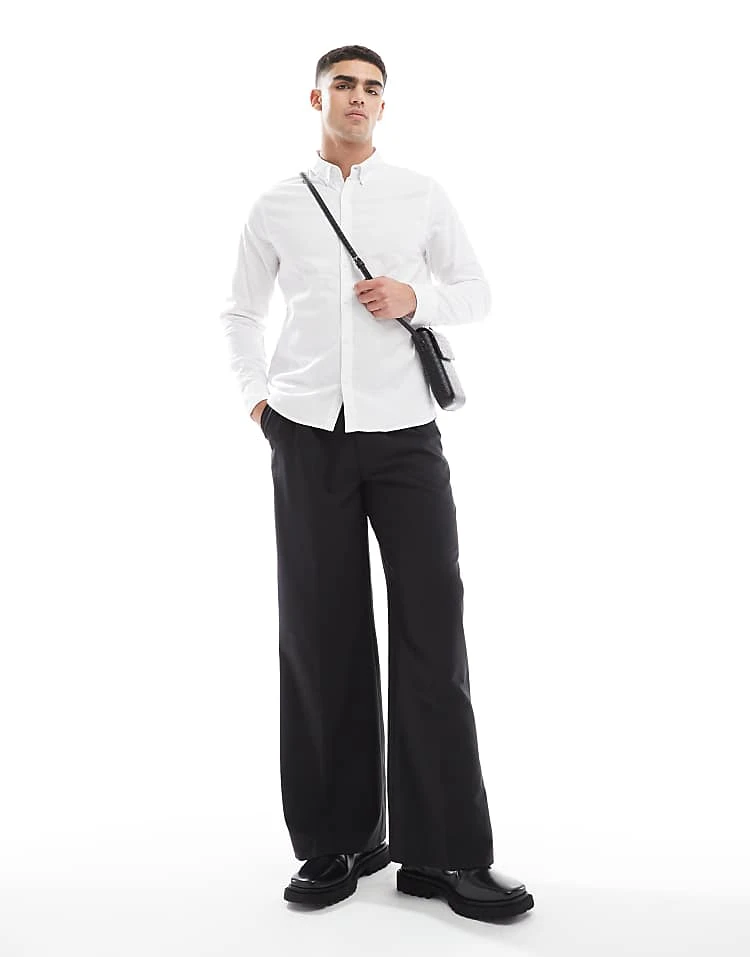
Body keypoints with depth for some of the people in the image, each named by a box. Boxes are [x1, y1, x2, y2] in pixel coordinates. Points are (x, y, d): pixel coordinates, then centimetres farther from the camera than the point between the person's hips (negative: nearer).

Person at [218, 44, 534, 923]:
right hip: (308, 437, 1)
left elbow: (477, 292, 13)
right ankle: (337, 843, 16)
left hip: (405, 432, 0)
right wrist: (255, 392, 7)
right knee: (320, 636, 3)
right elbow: (240, 311, 21)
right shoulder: (276, 207, 10)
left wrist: (417, 299, -7)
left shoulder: (422, 196, 9)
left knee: (431, 628, -4)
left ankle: (443, 853, 6)